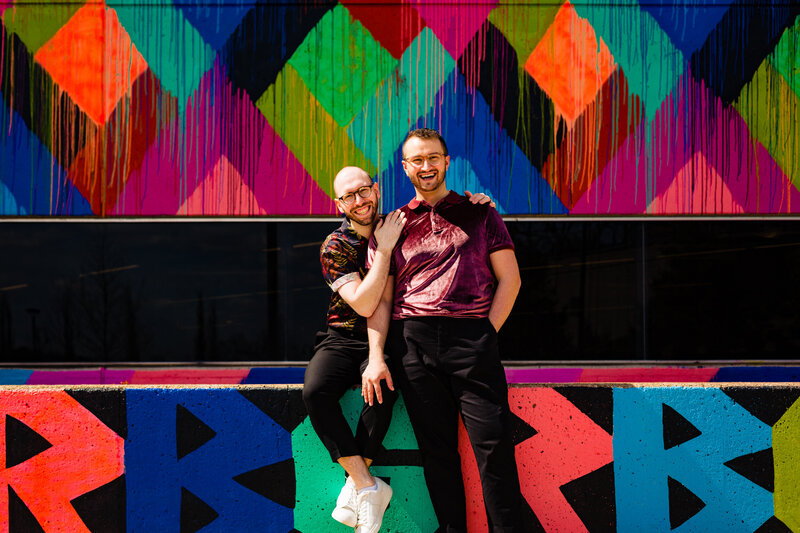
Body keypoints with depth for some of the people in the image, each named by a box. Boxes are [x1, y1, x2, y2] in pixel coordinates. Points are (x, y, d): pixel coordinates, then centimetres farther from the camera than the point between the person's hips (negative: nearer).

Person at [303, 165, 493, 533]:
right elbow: (364, 304, -16)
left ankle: (356, 485, -25)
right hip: (343, 339, 0)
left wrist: (474, 201, -8)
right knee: (314, 392, -30)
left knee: (382, 387, -34)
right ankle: (369, 487, -26)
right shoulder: (335, 247, -4)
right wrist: (384, 249, -16)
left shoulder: (398, 226, 4)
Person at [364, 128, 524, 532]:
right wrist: (375, 357, 0)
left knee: (493, 444, -9)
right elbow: (379, 299, 13)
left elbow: (509, 279, 11)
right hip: (412, 343, 1)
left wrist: (486, 333, 0)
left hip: (471, 338, -1)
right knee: (436, 448, 1)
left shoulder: (479, 214, 15)